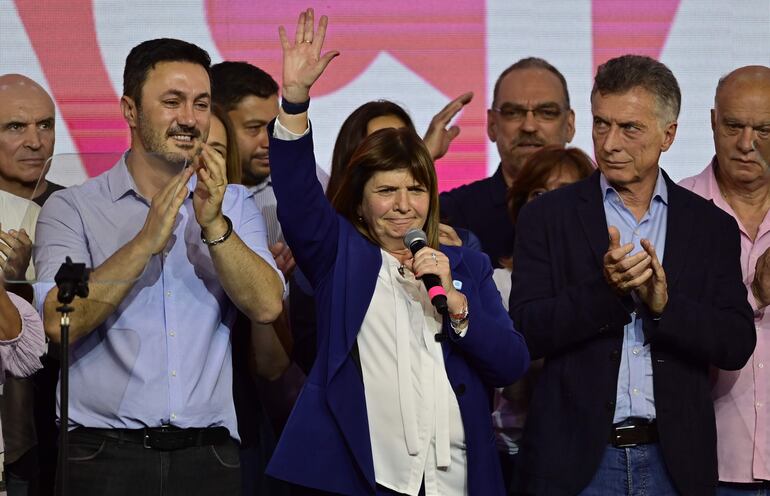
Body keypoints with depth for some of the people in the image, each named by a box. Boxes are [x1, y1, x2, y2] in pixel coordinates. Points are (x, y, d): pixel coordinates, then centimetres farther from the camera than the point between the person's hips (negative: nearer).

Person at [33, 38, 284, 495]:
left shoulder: (234, 204, 10)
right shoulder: (71, 209, 1)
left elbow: (266, 305, -4)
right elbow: (59, 321, -13)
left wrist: (214, 225, -17)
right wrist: (148, 240, -19)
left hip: (208, 454, 2)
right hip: (105, 453, -2)